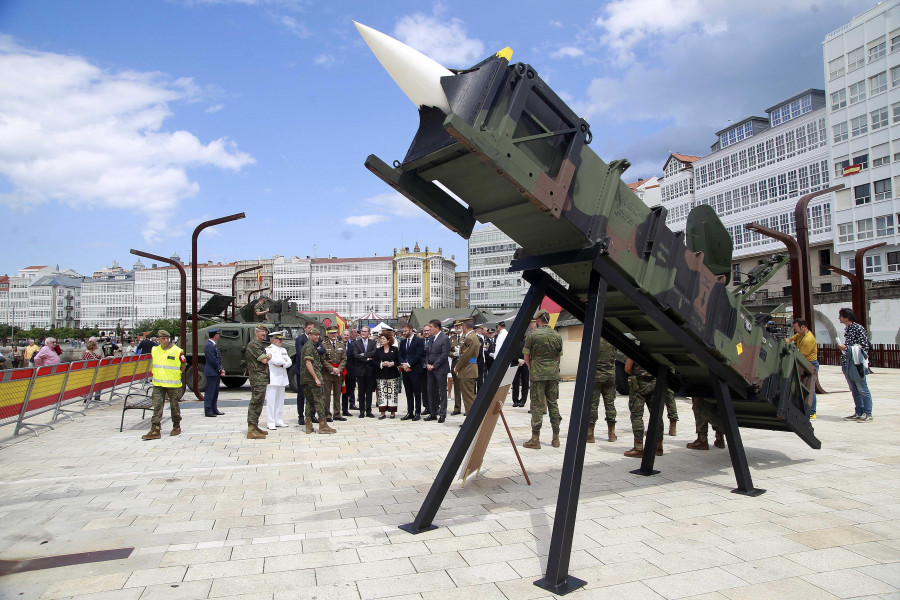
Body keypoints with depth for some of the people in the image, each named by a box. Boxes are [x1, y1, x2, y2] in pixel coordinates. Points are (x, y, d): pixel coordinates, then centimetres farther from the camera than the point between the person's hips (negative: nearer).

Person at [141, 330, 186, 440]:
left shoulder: (177, 351, -7)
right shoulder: (154, 350, 7)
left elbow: (183, 367, 2)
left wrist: (175, 374, 0)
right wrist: (156, 375, 12)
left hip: (173, 384, -3)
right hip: (158, 385, 3)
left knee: (174, 406, 8)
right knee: (157, 406, -3)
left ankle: (177, 427, 23)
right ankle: (155, 430, -3)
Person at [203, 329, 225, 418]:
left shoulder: (214, 345, 15)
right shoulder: (209, 345, -16)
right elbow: (213, 360, -19)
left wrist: (221, 369, 7)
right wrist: (220, 370, -12)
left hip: (216, 372, 10)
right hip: (211, 372, -10)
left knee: (215, 392, 14)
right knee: (210, 392, -5)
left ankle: (214, 409, 20)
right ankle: (207, 411, -1)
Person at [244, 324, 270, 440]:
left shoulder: (260, 345, 21)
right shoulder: (254, 344, -12)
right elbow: (264, 360, -16)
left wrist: (265, 357, 2)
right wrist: (268, 357, 3)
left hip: (262, 379, 11)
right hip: (258, 379, -11)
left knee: (258, 404, 14)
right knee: (255, 403, -10)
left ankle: (255, 427, 21)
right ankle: (251, 430, -9)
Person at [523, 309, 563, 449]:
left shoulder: (532, 335, -6)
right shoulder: (557, 335, 6)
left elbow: (526, 357, -3)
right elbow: (559, 356, 12)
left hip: (537, 375, -4)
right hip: (554, 375, 4)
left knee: (537, 406, -1)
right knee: (553, 404, 11)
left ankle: (535, 439, 1)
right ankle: (556, 438, 15)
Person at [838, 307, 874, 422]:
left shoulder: (858, 328, -10)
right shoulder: (846, 329, 13)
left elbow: (864, 346, -13)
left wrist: (846, 348, -17)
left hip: (856, 364, -8)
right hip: (847, 364, 8)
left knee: (862, 389, -2)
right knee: (854, 390, 11)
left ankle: (867, 413, 4)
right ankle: (859, 413, 18)